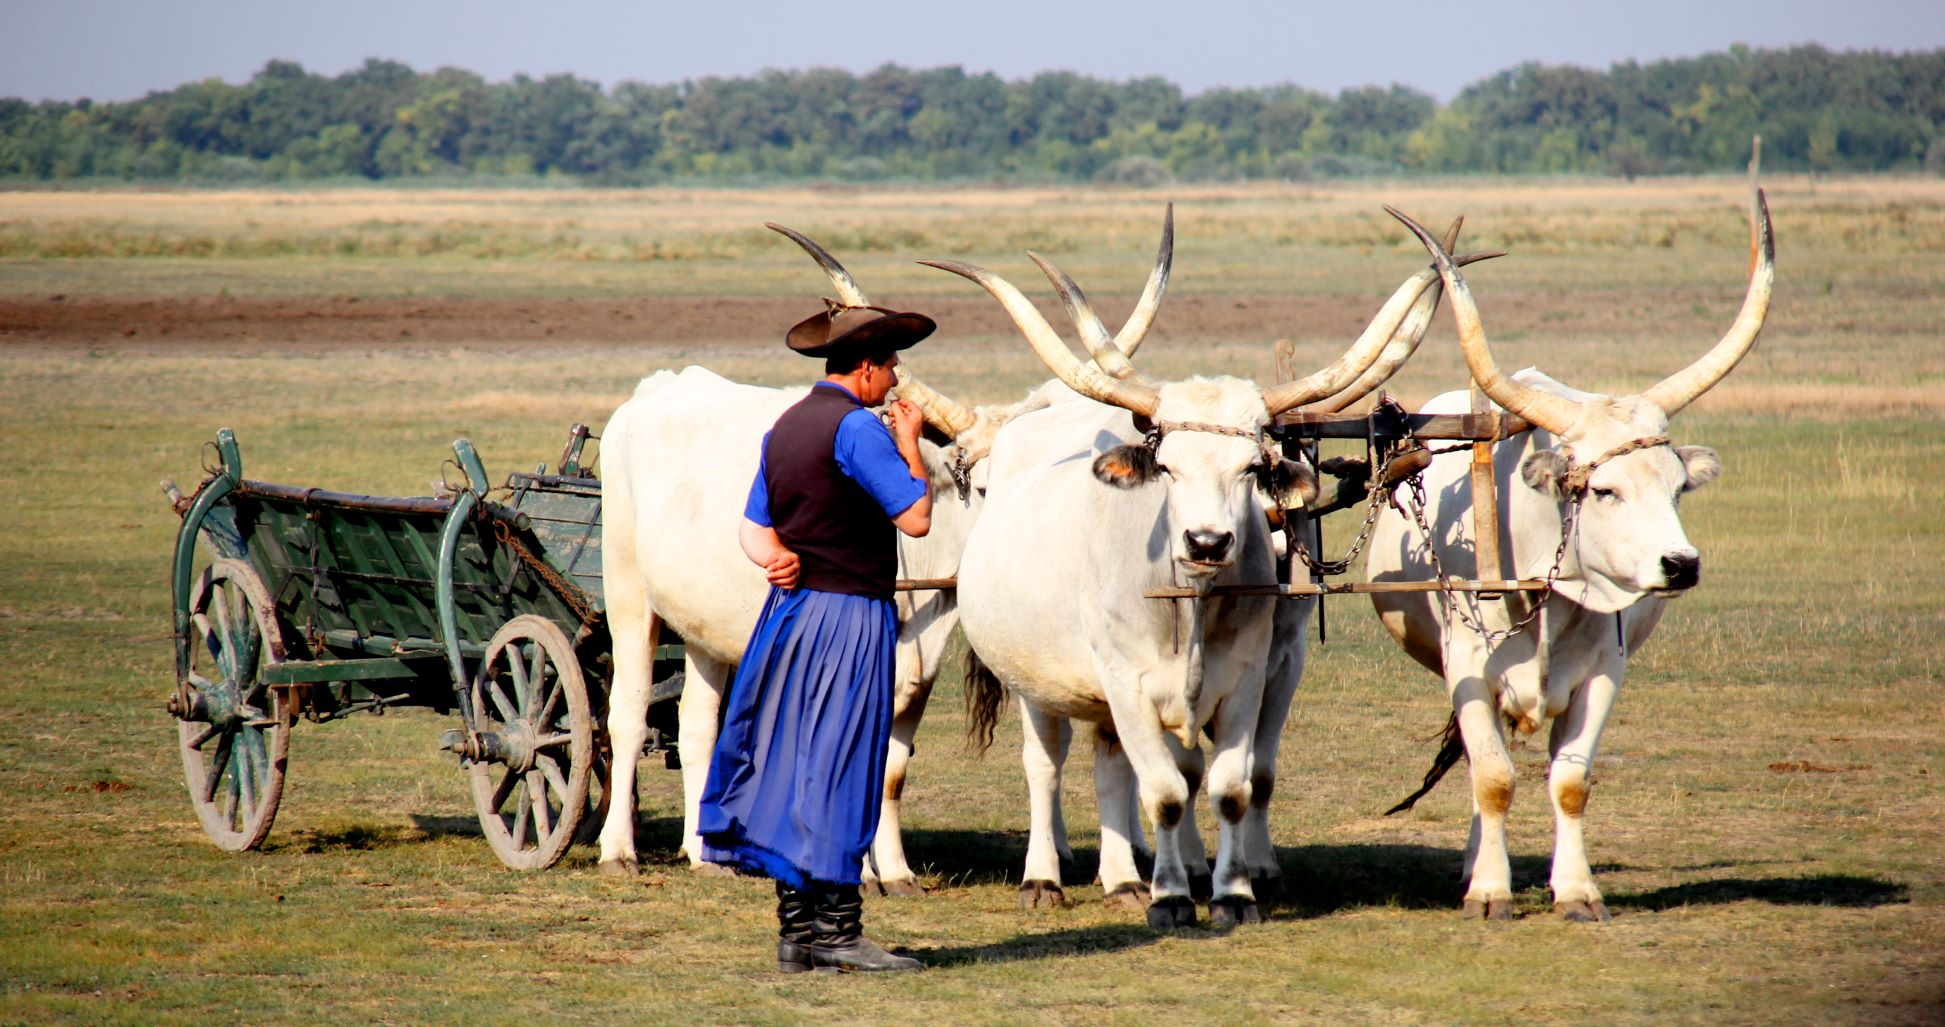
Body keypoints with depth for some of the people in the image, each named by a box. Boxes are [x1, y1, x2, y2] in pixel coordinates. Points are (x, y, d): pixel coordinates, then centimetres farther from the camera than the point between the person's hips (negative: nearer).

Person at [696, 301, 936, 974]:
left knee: (792, 767, 8)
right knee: (838, 772, -5)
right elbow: (917, 518, -13)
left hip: (791, 612, 8)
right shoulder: (857, 427, -13)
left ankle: (796, 932, 11)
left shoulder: (784, 428, 14)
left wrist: (778, 557, -7)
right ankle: (836, 931, -4)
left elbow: (754, 528, 14)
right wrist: (909, 445, 0)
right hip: (848, 616, -8)